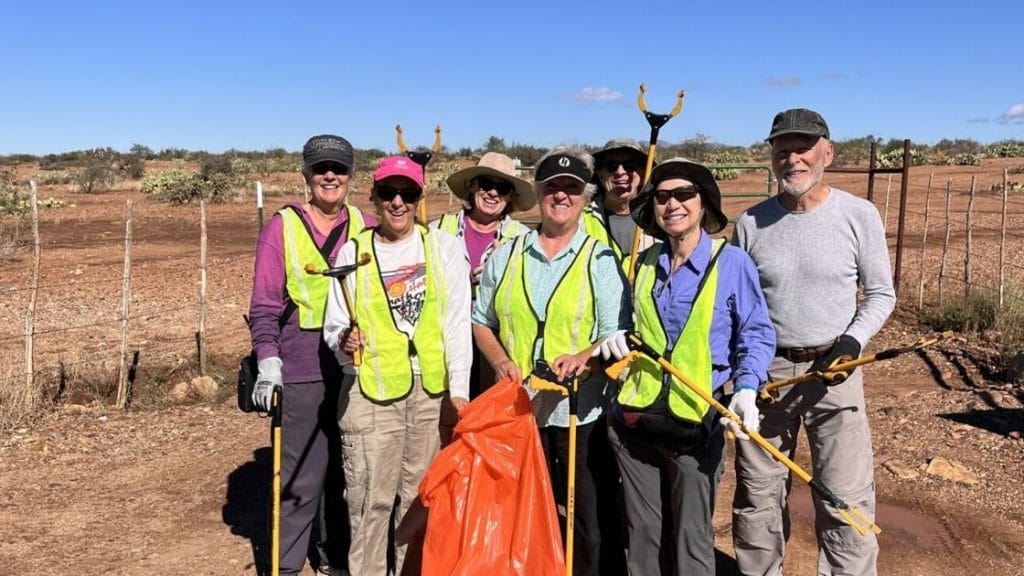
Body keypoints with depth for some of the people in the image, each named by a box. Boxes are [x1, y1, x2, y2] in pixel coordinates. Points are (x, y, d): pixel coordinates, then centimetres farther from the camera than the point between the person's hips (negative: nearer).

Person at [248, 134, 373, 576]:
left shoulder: (367, 227, 8)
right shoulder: (282, 227, 0)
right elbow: (265, 304, -4)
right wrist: (268, 362, -13)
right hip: (303, 371, -3)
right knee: (301, 477, 1)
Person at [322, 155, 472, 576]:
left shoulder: (444, 247, 3)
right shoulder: (353, 252, 4)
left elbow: (457, 323, 0)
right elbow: (333, 325, 6)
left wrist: (459, 389, -6)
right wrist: (343, 341, -17)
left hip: (433, 391, 1)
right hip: (371, 392, 0)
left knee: (422, 496, 11)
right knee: (370, 500, 0)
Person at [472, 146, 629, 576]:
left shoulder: (600, 260, -1)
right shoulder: (506, 255, 7)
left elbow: (617, 336, -5)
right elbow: (481, 321, 12)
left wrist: (583, 358, -25)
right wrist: (501, 361, -6)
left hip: (580, 410, -2)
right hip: (516, 406, 3)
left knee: (584, 513, 9)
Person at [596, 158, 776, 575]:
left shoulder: (732, 262, -6)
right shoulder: (644, 263, 8)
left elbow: (757, 335, -2)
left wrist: (746, 389, -17)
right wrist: (619, 339, 2)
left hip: (695, 422, -4)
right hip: (635, 418, 5)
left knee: (691, 540, 8)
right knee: (642, 534, 16)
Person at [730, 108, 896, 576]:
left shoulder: (858, 214, -3)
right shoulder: (751, 223, 0)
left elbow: (881, 294, 5)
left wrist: (852, 341, -12)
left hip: (833, 368, -1)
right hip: (765, 370, 2)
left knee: (847, 498, 0)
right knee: (758, 493, 11)